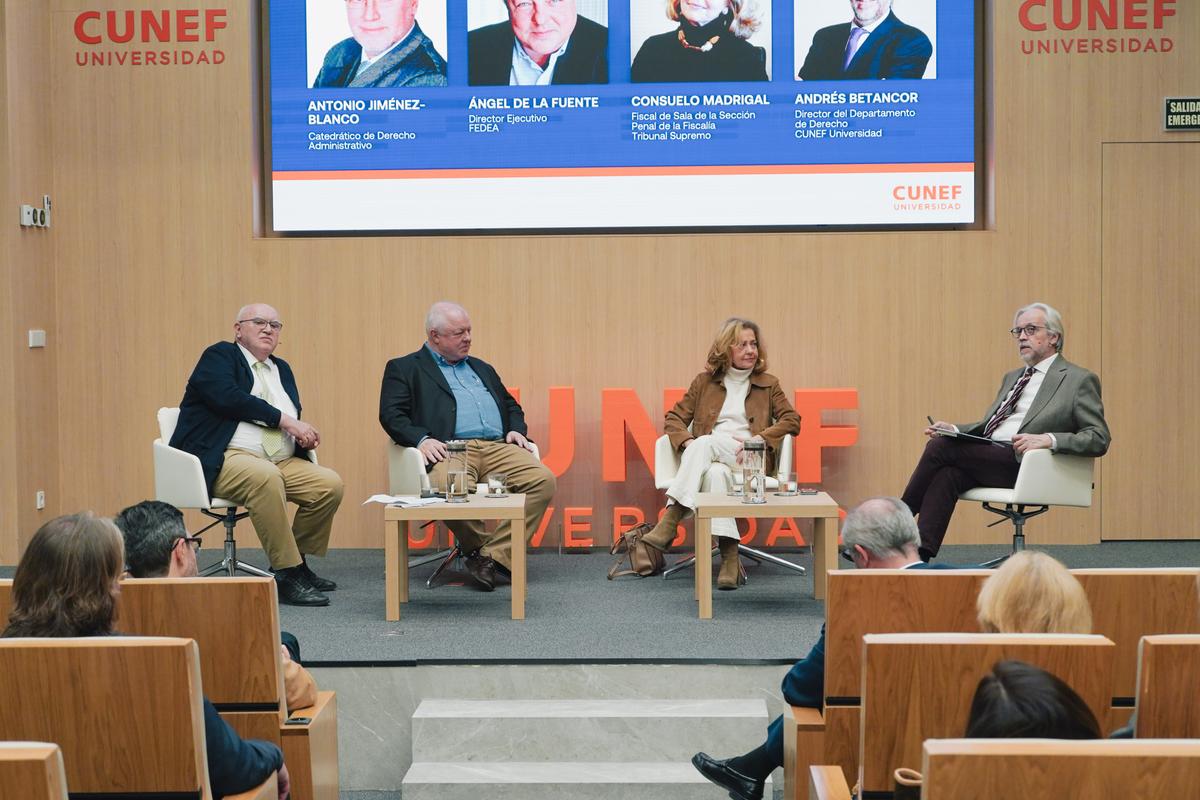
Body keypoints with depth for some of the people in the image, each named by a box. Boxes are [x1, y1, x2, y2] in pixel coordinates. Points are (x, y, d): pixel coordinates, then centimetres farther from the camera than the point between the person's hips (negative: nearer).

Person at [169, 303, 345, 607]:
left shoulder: (281, 369, 24)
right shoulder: (219, 356, 2)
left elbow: (292, 420, 22)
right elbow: (227, 398, -17)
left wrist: (303, 434, -3)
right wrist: (283, 419, -15)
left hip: (281, 462, 7)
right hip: (224, 460, -7)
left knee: (330, 484, -16)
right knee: (265, 477, -37)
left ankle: (296, 562, 3)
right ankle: (288, 575, -28)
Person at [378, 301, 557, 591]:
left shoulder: (482, 368, 32)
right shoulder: (404, 368, 14)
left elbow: (511, 405, 34)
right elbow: (391, 414, 2)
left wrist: (516, 429, 11)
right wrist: (422, 439, -16)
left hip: (498, 447, 5)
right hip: (450, 448, -5)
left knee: (544, 479, -22)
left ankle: (494, 556, -20)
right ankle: (476, 548, -10)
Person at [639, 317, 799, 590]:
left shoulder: (768, 384, 18)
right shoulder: (704, 382, 18)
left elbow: (792, 420, 9)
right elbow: (674, 418, 14)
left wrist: (760, 439, -9)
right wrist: (688, 443, -9)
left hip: (751, 459, -1)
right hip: (707, 457, 1)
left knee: (705, 443, -34)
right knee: (716, 473, -38)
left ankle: (671, 517, -40)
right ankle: (728, 555, -43)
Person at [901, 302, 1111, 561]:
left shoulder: (1079, 380, 5)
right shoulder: (1012, 377, 28)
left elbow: (1099, 439, -5)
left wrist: (1048, 439, -21)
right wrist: (954, 430, 6)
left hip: (1023, 464, -6)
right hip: (988, 459, 6)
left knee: (940, 447, -21)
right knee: (947, 474, -27)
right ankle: (920, 555, -34)